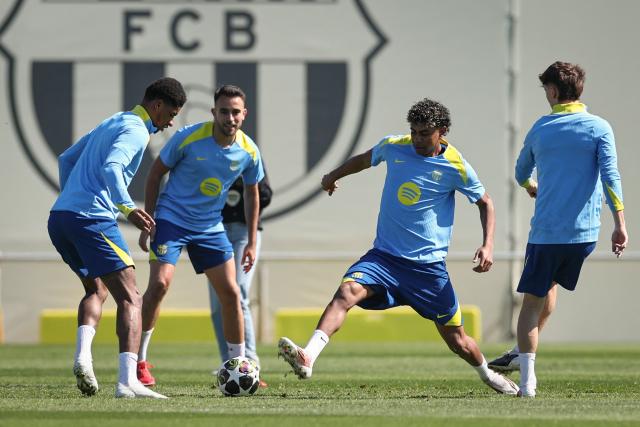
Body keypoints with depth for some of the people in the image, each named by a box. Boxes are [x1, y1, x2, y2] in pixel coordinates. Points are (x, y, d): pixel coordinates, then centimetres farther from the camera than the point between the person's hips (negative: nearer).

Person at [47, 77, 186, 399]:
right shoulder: (136, 131, -6)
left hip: (59, 216, 9)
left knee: (96, 290, 25)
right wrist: (128, 208, -34)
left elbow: (66, 159, 32)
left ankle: (82, 354, -1)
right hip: (92, 218, -9)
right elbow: (110, 168, -24)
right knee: (130, 298, -9)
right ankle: (127, 381, -22)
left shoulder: (111, 124, 24)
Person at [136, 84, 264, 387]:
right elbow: (156, 173, -6)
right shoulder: (188, 138, -17)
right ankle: (138, 361, -9)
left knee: (230, 293, 1)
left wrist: (251, 242, 9)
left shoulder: (248, 152, -6)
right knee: (160, 283, -20)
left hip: (210, 227, 4)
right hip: (171, 219, -4)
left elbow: (251, 193, 11)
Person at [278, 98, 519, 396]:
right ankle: (308, 357, -43)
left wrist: (488, 245, -7)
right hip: (384, 256, 2)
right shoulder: (393, 147, -1)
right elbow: (365, 159, 23)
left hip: (428, 264, -2)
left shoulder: (456, 167, -8)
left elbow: (485, 202, 6)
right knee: (347, 291, -28)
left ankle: (487, 374, 38)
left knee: (456, 340, 6)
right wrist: (333, 176, 33)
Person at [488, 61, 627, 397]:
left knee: (532, 300, 3)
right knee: (550, 286, 25)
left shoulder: (540, 128, 6)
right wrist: (619, 224, -12)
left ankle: (528, 379, -8)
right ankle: (522, 353, 29)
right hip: (585, 231, 1)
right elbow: (610, 177, -11)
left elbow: (521, 174, 22)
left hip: (546, 231, -1)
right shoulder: (599, 128, 0)